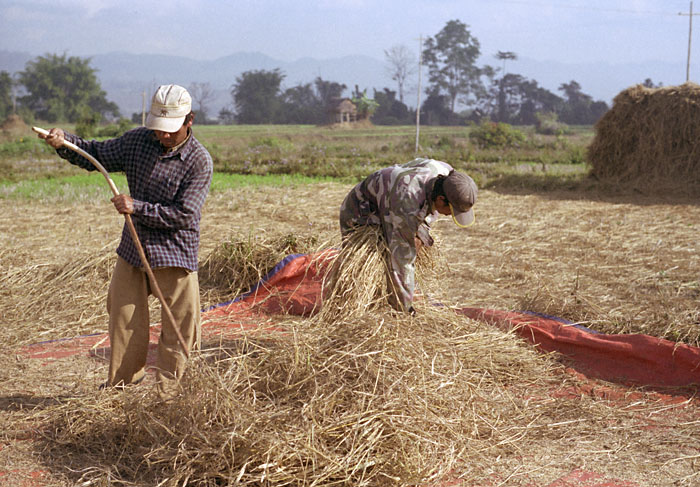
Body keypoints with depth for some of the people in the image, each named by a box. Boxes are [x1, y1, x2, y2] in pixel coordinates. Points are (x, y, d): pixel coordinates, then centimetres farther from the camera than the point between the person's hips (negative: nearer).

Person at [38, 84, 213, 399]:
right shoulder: (138, 141, 2)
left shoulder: (199, 161, -15)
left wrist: (137, 207, -22)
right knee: (124, 317, 14)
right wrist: (64, 143, -4)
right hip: (133, 249, 5)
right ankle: (121, 383, 32)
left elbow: (183, 215, -18)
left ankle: (168, 396, 15)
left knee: (178, 328, 1)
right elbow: (97, 155, 14)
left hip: (175, 255, -5)